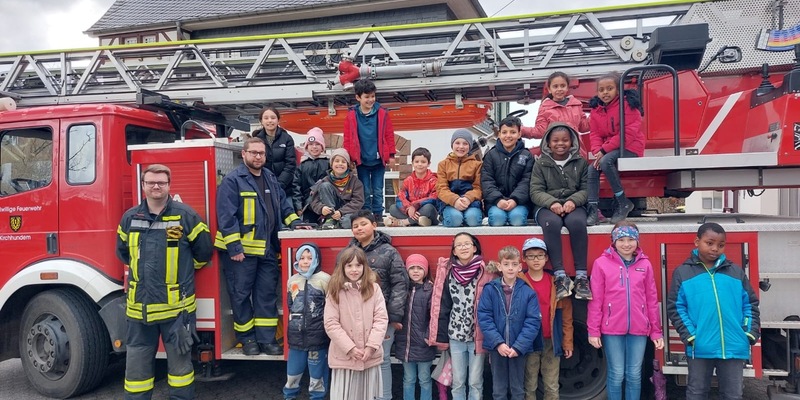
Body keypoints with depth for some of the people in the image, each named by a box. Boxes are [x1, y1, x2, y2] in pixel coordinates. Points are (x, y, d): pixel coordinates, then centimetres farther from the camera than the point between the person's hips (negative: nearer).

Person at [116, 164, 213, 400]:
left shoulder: (185, 215, -6)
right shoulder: (130, 218, 5)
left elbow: (203, 251, 3)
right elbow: (122, 251, 22)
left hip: (176, 304, -3)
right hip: (139, 304, 3)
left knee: (179, 360, 11)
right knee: (136, 363, 12)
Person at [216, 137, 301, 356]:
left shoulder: (270, 178, 12)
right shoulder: (232, 180, -10)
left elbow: (282, 203, 21)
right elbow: (226, 217, -15)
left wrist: (294, 222, 6)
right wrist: (234, 247, -19)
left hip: (267, 249, 6)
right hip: (241, 250, -6)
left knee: (267, 294, 9)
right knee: (241, 295, 5)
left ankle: (266, 338, 17)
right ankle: (246, 338, 19)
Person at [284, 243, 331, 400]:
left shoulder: (324, 279, -9)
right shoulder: (292, 281, 6)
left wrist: (326, 322, -9)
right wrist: (294, 320, 13)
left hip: (317, 333, -4)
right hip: (297, 333, 4)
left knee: (317, 367, 9)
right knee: (293, 367, 16)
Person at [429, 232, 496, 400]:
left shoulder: (486, 273, -7)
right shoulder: (448, 273, 0)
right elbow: (442, 306, 3)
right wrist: (441, 336, 1)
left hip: (478, 336, -2)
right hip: (455, 336, 2)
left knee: (475, 382, 9)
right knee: (457, 382, 12)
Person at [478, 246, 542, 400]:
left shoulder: (528, 292, -6)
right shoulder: (490, 289, -6)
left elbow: (533, 322, -9)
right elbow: (484, 317, -8)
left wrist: (519, 346, -16)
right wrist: (498, 343, -16)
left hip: (519, 348, 0)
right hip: (496, 347, 0)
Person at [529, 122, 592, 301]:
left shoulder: (581, 162, 14)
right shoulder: (540, 164, 11)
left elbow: (586, 189, 5)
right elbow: (535, 191, 1)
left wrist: (573, 201, -16)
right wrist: (552, 202, -18)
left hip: (573, 205, 1)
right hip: (547, 206, 0)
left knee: (577, 222, -35)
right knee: (551, 223, -36)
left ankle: (581, 276, -31)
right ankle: (560, 276, -37)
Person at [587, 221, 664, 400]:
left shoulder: (645, 264, 6)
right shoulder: (602, 263, -3)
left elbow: (652, 300, 8)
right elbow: (595, 300, -3)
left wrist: (657, 331, 9)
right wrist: (593, 330, -5)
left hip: (639, 329, 2)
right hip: (612, 329, -2)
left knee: (635, 375, 10)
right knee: (616, 375, 6)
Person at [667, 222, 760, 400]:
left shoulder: (737, 272, 9)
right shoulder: (682, 272, -1)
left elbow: (750, 304, 12)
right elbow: (675, 307, -3)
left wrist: (751, 333, -1)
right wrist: (689, 336, -12)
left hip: (734, 347, 2)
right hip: (700, 348, -2)